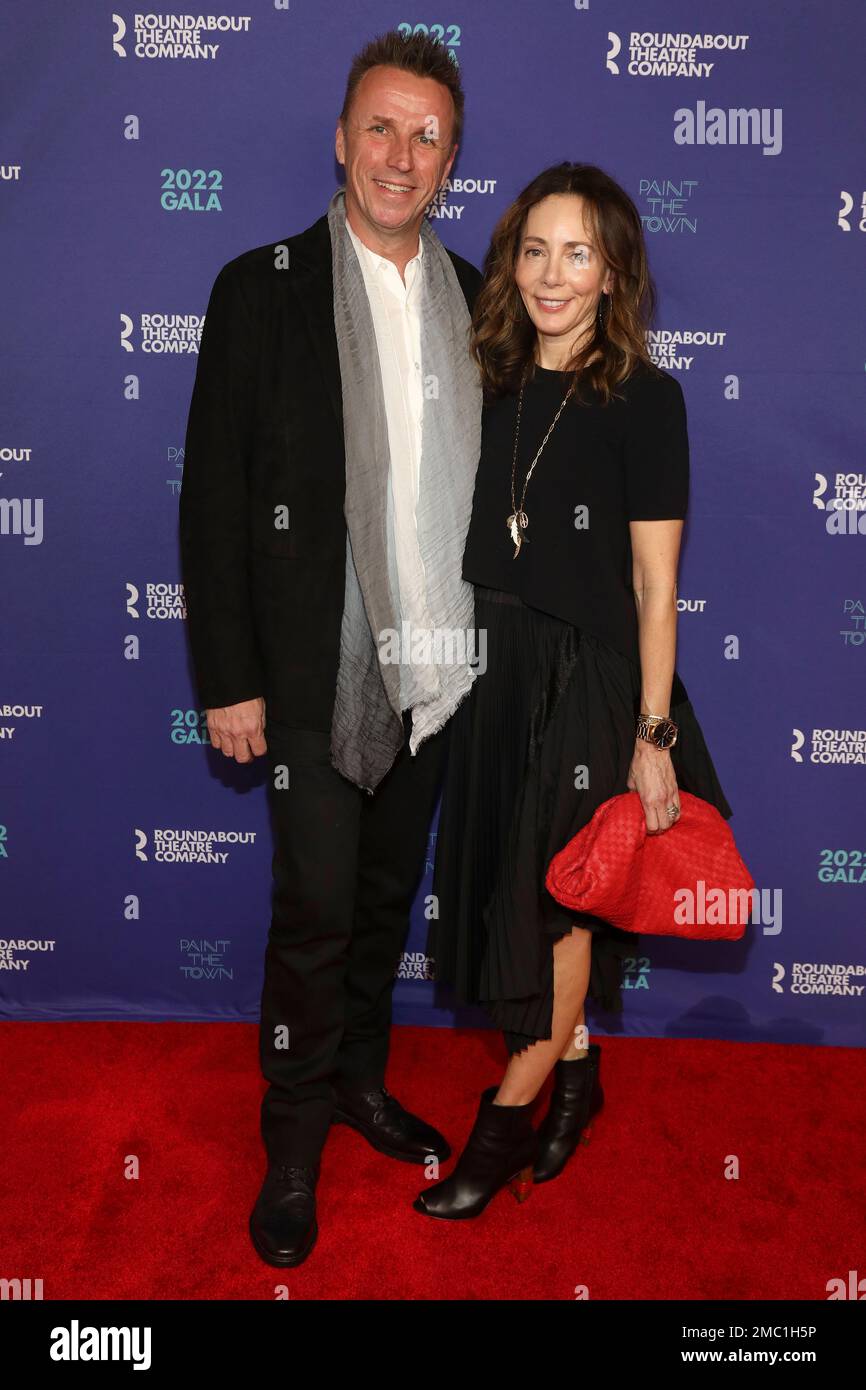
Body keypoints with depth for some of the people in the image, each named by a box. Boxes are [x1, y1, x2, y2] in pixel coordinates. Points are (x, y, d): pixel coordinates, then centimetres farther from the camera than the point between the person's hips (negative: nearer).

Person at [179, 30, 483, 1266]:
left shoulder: (472, 298, 7)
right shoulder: (261, 290, -5)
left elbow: (485, 470, 11)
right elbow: (213, 495, -7)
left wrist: (491, 635, 6)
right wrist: (229, 679, -10)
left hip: (437, 665, 4)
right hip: (318, 671, -4)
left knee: (388, 895, 17)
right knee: (316, 910, 2)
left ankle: (361, 1080, 38)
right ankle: (296, 1136, 24)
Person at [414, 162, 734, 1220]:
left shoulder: (644, 399, -8)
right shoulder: (494, 387, 7)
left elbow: (654, 583, -10)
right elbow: (471, 551, 11)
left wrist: (653, 735, -13)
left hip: (589, 677, -5)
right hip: (493, 669, 6)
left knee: (554, 896, 3)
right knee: (515, 886, 12)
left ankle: (507, 1118, 19)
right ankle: (576, 1074, 33)